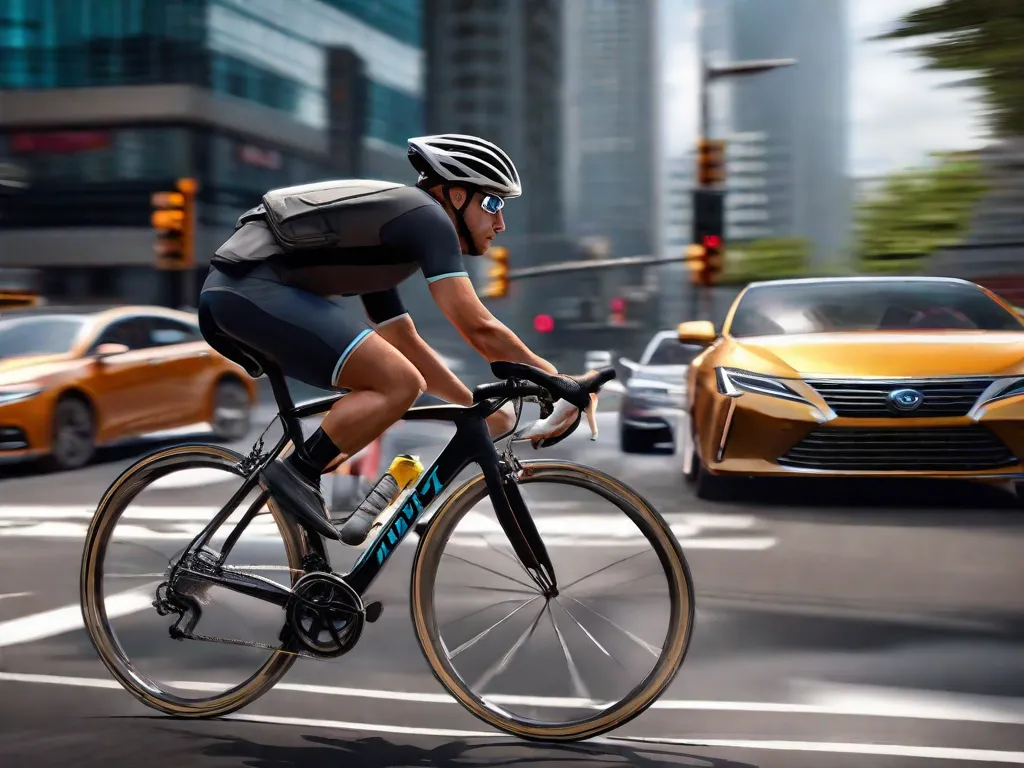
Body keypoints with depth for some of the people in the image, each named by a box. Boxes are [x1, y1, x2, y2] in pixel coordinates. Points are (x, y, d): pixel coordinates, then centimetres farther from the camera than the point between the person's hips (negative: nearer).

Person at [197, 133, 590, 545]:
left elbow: (405, 345, 33)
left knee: (382, 380, 21)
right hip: (256, 288, -11)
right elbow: (478, 328, -8)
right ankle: (298, 473, -7)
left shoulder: (389, 227, 27)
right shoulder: (426, 215, -2)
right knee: (400, 384, -15)